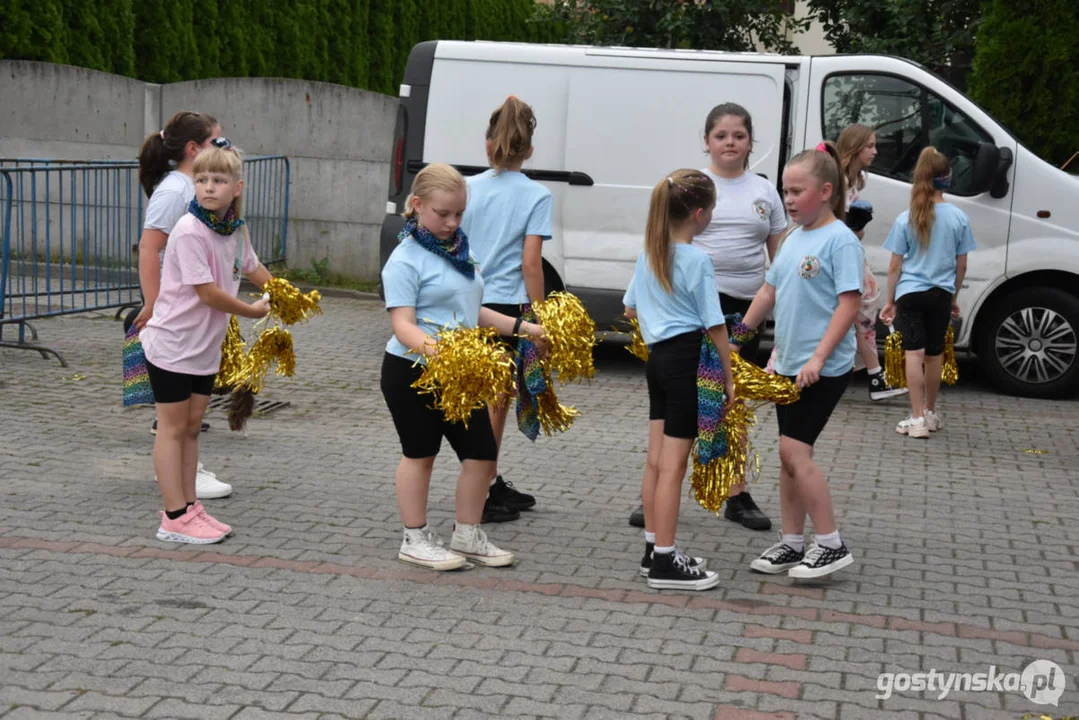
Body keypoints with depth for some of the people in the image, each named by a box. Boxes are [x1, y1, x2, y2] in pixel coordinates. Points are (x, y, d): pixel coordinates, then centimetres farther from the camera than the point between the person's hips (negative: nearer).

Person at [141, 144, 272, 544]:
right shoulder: (189, 231, -22)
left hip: (205, 346, 7)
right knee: (173, 427, 0)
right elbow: (207, 292, -24)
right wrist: (252, 312, -12)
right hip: (172, 343, -7)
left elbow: (253, 268, 21)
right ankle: (175, 518, 4)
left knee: (192, 426, 14)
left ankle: (189, 507, 23)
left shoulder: (235, 229, 2)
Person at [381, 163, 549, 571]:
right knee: (420, 453, 6)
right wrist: (432, 349, -38)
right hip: (412, 371, -7)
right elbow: (403, 324, -20)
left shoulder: (460, 252, 12)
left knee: (481, 453, 6)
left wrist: (523, 328, 18)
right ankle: (415, 540, 21)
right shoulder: (406, 259, -12)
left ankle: (467, 536, 23)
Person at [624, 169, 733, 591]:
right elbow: (715, 327, -13)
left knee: (656, 460, 13)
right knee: (673, 465, -3)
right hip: (688, 361, -8)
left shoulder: (648, 253, 8)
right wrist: (728, 378, -7)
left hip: (658, 358, 8)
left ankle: (654, 549, 22)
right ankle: (665, 563, 2)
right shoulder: (697, 260, -14)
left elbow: (630, 308, 20)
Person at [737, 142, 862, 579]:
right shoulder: (794, 239, 12)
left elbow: (850, 303, -18)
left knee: (795, 450, -12)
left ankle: (831, 546, -2)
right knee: (790, 454, 11)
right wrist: (741, 333, 17)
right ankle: (791, 544, 20)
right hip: (788, 364, 8)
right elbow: (770, 290, 20)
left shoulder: (840, 240, -13)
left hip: (823, 369, -8)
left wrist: (818, 358, -24)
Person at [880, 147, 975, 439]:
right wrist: (954, 297, 19)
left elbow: (895, 265, -1)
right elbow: (961, 265, 5)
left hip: (910, 293, -2)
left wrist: (889, 300, 8)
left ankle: (917, 420, -11)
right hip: (941, 294, 2)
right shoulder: (959, 218, -2)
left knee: (914, 353, -4)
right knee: (935, 354, 15)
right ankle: (930, 413, 29)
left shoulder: (906, 219, -5)